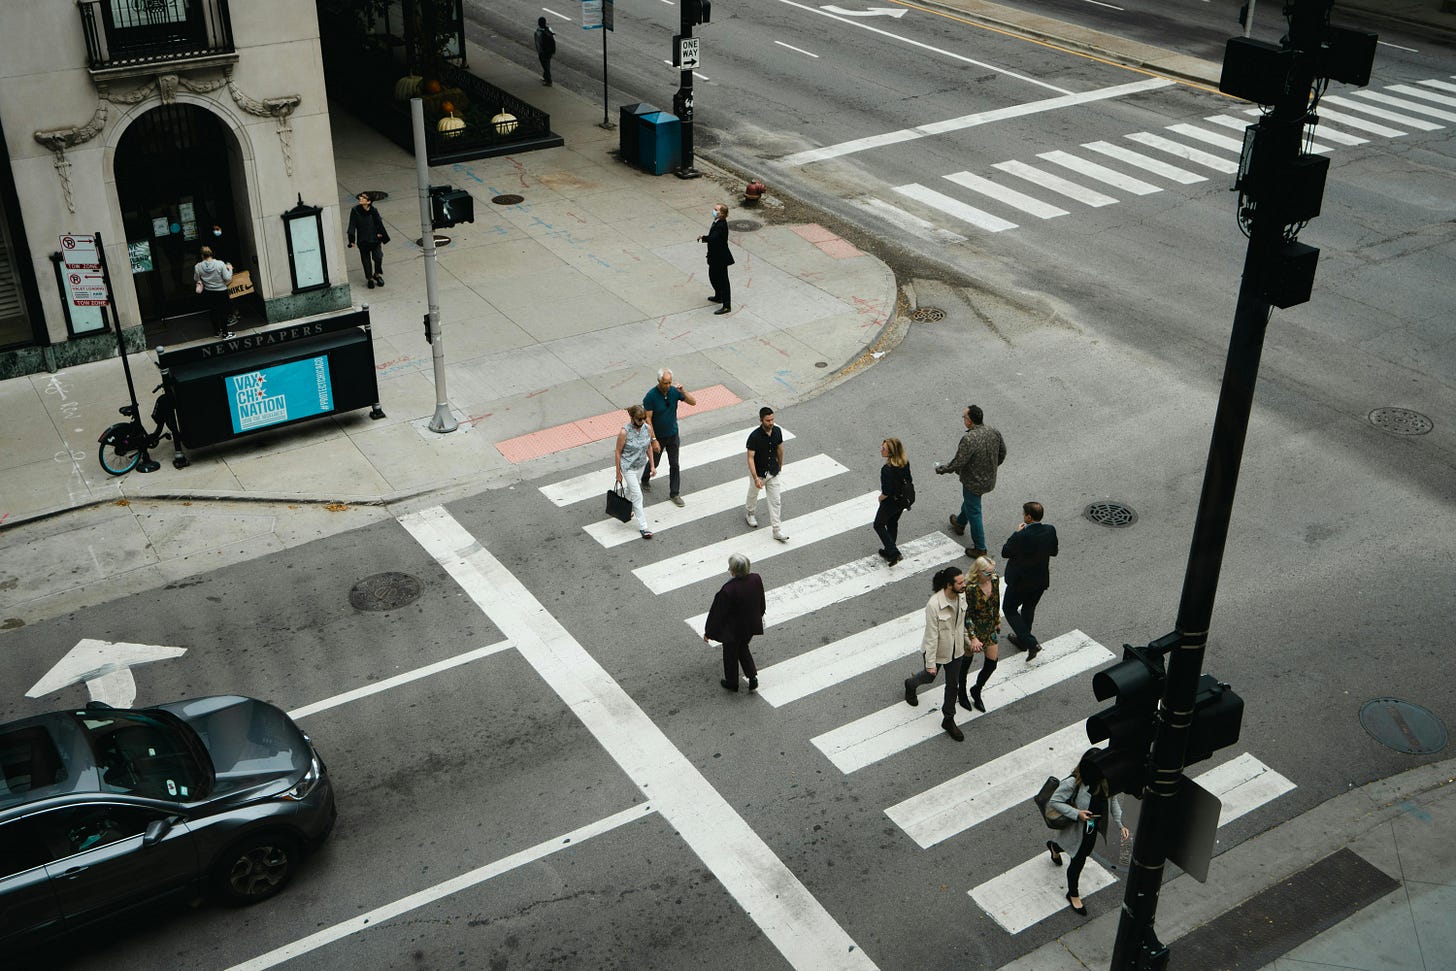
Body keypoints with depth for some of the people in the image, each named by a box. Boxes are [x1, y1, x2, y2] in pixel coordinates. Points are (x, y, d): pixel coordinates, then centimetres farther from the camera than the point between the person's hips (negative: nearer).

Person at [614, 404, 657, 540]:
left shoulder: (646, 428, -10)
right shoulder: (625, 432, -26)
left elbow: (649, 447, 6)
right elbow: (618, 452, -15)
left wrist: (652, 465, 9)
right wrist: (618, 473, -10)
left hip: (641, 465, 6)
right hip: (628, 467, -6)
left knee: (631, 489, 26)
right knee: (637, 495, -5)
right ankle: (643, 526, 3)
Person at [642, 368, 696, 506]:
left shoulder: (674, 391, -12)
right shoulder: (650, 396, -24)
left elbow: (693, 402, -9)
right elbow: (648, 419, -21)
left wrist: (683, 391, -27)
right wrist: (653, 440, -22)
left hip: (673, 435, 3)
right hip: (658, 436, -3)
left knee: (674, 465, 8)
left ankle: (674, 494, 20)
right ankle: (645, 480, 47)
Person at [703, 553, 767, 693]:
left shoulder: (728, 590, -35)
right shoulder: (756, 579, -18)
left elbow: (717, 613, -21)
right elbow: (761, 602, 2)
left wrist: (708, 632, -7)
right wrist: (759, 615, 22)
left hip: (732, 630, -5)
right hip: (751, 626, 5)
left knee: (731, 655, 21)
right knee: (743, 648, 31)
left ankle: (732, 683, 40)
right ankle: (752, 677, 25)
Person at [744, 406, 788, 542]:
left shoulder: (777, 431, -12)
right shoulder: (754, 436, -28)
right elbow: (750, 458, -27)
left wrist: (780, 464, 20)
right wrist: (755, 478, -32)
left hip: (773, 473, 3)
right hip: (758, 473, -3)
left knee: (775, 501, 3)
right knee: (753, 494, 23)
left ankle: (777, 530, 8)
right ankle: (749, 513, 52)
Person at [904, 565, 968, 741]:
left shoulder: (962, 596, -15)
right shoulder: (934, 605, -35)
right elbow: (932, 636, -27)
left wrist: (966, 642, 15)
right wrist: (931, 663, -20)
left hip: (955, 649, 5)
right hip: (937, 650, -5)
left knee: (953, 684, 17)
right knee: (929, 677, 24)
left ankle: (949, 720, 37)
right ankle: (911, 685, 60)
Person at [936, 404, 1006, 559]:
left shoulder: (969, 439, -33)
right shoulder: (994, 432, -9)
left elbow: (957, 463, -27)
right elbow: (1002, 453, 6)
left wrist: (940, 469, -9)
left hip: (974, 481, -8)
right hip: (989, 480, 8)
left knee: (974, 513, 8)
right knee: (968, 501, 33)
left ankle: (980, 549, 18)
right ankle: (960, 523, 59)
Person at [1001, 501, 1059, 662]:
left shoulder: (1021, 536, -30)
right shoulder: (1050, 530, -12)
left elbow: (1005, 553, -14)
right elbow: (1054, 552, 4)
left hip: (1020, 581, -6)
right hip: (1041, 580, 6)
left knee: (1009, 609, 14)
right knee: (1028, 609, 26)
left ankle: (1031, 643, 2)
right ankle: (1022, 639, 44)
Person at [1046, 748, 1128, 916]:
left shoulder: (1105, 780, -18)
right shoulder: (1073, 783, -34)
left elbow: (1113, 800, -2)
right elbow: (1053, 802, -24)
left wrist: (1120, 825, -8)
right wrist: (1076, 813, -33)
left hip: (1094, 828, 6)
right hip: (1077, 830, -6)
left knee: (1085, 852, 31)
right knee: (1078, 861, 12)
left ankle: (1054, 846, 63)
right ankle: (1073, 894, 41)